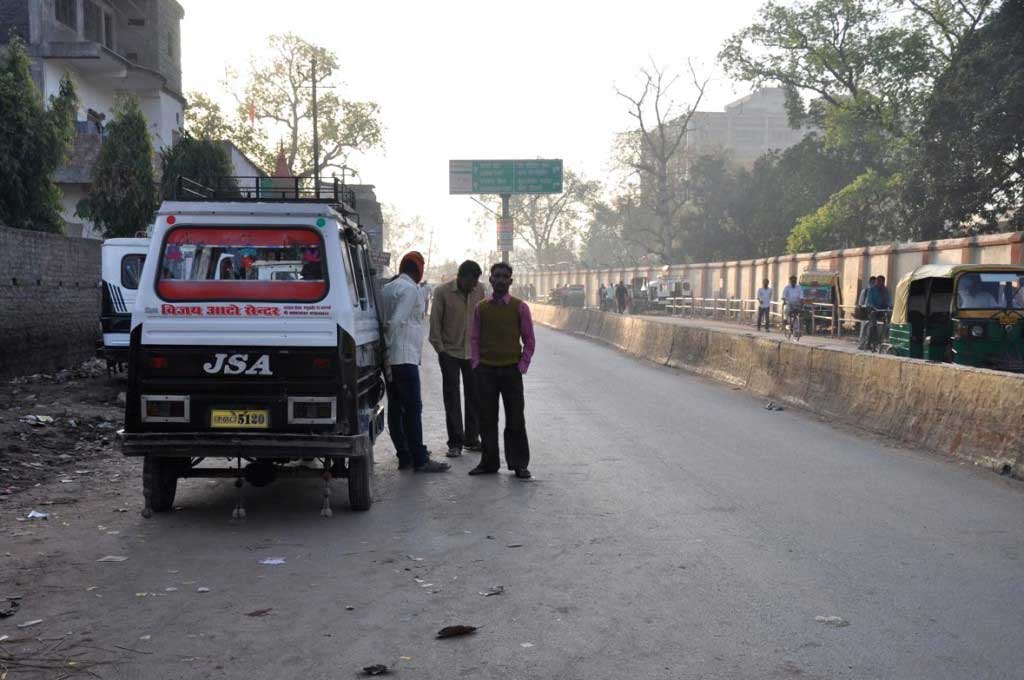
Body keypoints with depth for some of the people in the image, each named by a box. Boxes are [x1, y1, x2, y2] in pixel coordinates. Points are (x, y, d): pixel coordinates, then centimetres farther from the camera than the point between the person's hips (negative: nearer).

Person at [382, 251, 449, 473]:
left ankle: (405, 456, 16)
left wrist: (386, 350, 12)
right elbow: (396, 321, -18)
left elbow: (385, 320, 14)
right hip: (405, 357, -9)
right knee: (413, 408, -6)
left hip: (391, 359, 9)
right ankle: (420, 460, -3)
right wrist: (389, 346, -12)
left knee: (396, 408, 9)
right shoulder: (410, 289, -10)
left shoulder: (388, 287, 16)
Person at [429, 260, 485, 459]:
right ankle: (455, 443, 6)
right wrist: (440, 348, -7)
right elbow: (435, 322, -5)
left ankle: (472, 438, 22)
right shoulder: (443, 292, -9)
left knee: (475, 396, 9)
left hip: (473, 352, 4)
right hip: (450, 353, -4)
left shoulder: (479, 290, 2)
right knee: (452, 398, 0)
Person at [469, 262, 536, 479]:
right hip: (485, 370, 2)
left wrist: (522, 366, -4)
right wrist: (476, 362, 2)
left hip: (511, 370, -2)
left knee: (515, 420, 3)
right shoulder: (481, 307, 6)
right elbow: (474, 338, 11)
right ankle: (489, 462, 18)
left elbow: (529, 341, 3)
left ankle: (519, 464, 12)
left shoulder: (520, 307, 0)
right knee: (487, 419, 7)